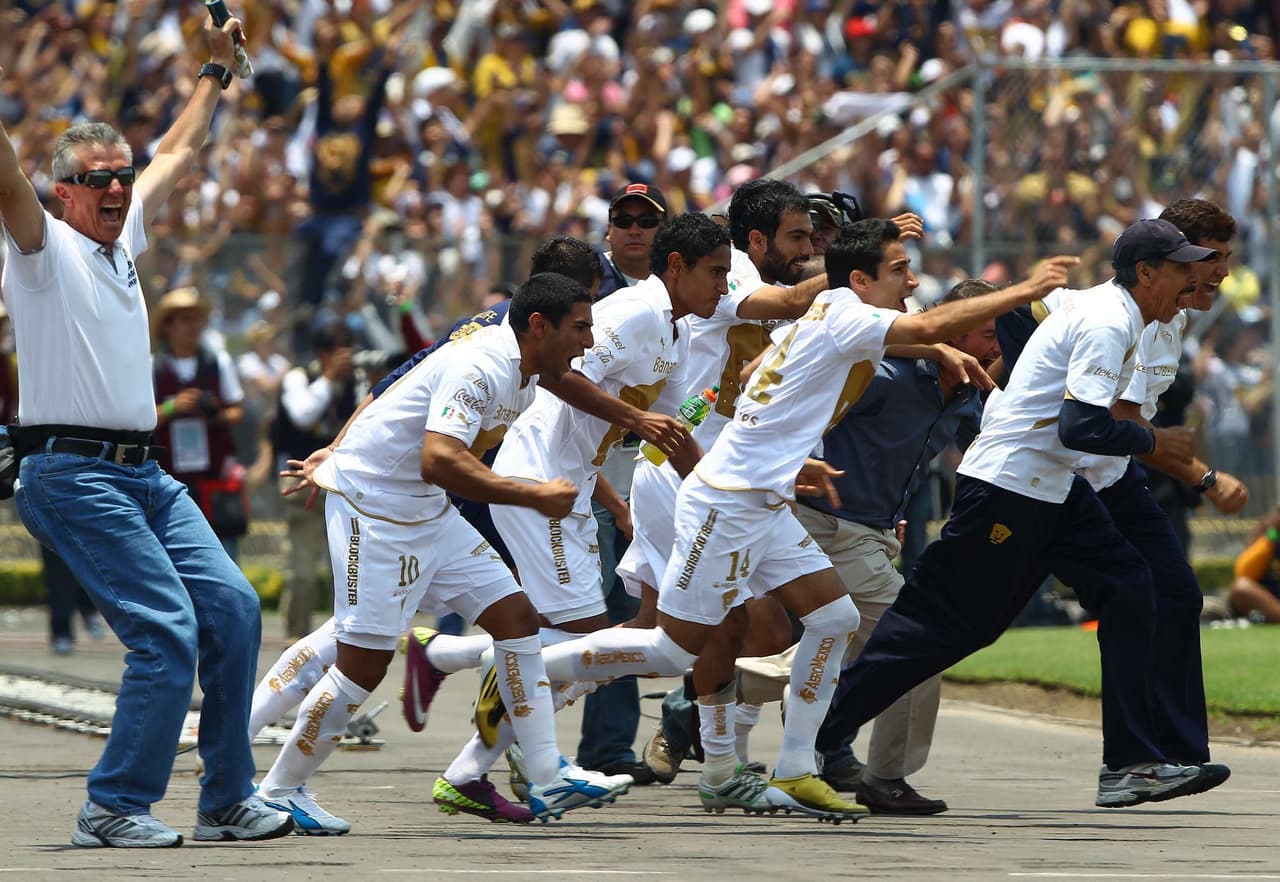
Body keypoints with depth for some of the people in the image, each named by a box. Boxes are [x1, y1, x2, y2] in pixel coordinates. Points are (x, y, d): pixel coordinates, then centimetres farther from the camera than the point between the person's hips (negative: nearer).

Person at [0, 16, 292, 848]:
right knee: (168, 630, -16)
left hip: (143, 473, 8)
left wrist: (215, 73, 38)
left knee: (232, 607, 2)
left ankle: (229, 799, 10)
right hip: (72, 474, -8)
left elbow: (179, 153, 32)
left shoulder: (124, 238, 17)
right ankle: (115, 807, -10)